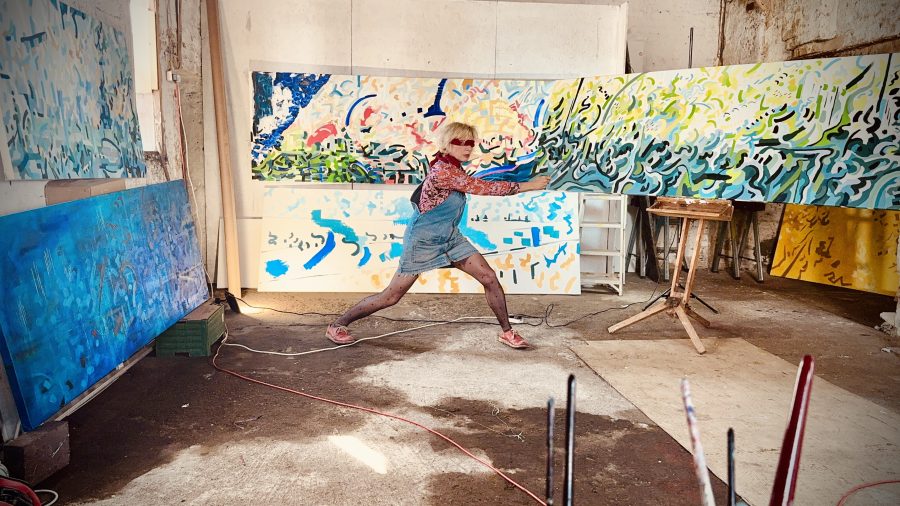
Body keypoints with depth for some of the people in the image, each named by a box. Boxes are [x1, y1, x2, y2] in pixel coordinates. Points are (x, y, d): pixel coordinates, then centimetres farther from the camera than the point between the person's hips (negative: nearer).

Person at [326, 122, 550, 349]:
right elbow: (484, 188, -27)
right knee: (391, 297, 0)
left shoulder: (452, 168, 2)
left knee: (490, 279, -2)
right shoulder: (443, 171, -26)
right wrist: (529, 185, -22)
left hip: (451, 238, 9)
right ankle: (337, 325, 16)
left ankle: (507, 332, 13)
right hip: (422, 242, -8)